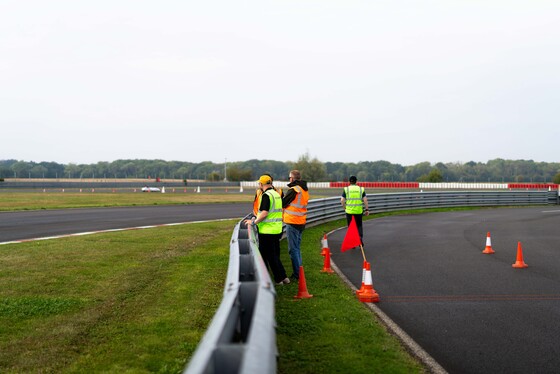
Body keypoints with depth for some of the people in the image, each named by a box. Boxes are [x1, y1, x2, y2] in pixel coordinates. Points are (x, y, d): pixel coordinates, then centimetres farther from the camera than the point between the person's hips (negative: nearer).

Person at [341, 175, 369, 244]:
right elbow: (365, 200, -4)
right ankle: (360, 237, -6)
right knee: (359, 226, 17)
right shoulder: (361, 189, 3)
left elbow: (342, 200, -4)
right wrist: (367, 209, 2)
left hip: (349, 211, -1)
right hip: (359, 211, 1)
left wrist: (344, 208, 11)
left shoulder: (346, 189, 1)